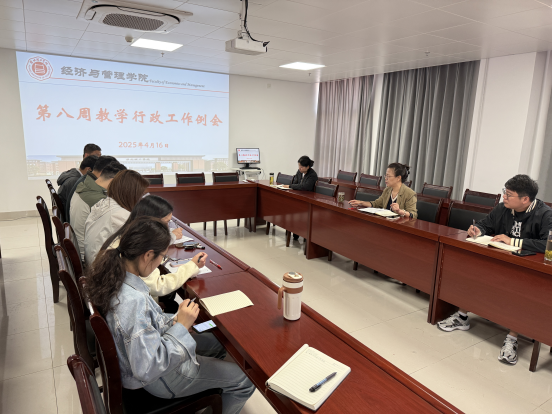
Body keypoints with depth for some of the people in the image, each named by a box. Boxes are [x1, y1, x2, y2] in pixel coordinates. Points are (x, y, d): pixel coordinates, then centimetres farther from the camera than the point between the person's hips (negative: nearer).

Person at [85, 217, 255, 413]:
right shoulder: (134, 301, -39)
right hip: (160, 378, -9)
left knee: (217, 342, 25)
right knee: (245, 379, 2)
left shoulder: (115, 274, -11)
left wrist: (173, 321, -3)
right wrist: (180, 327, -27)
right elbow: (147, 369, -34)